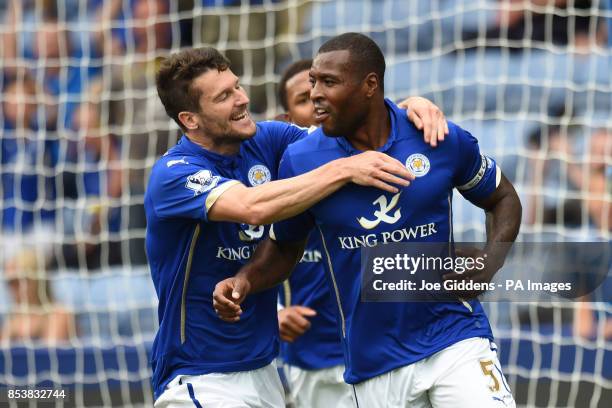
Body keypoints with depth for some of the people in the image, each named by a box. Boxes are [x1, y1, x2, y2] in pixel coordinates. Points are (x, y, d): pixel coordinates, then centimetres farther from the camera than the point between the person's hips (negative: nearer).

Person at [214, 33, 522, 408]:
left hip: (456, 339, -1)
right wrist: (245, 281, -9)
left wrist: (491, 261, -7)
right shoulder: (300, 160, -3)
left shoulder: (444, 140, -5)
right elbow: (284, 248, 11)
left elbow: (503, 199, 11)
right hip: (374, 365, 1)